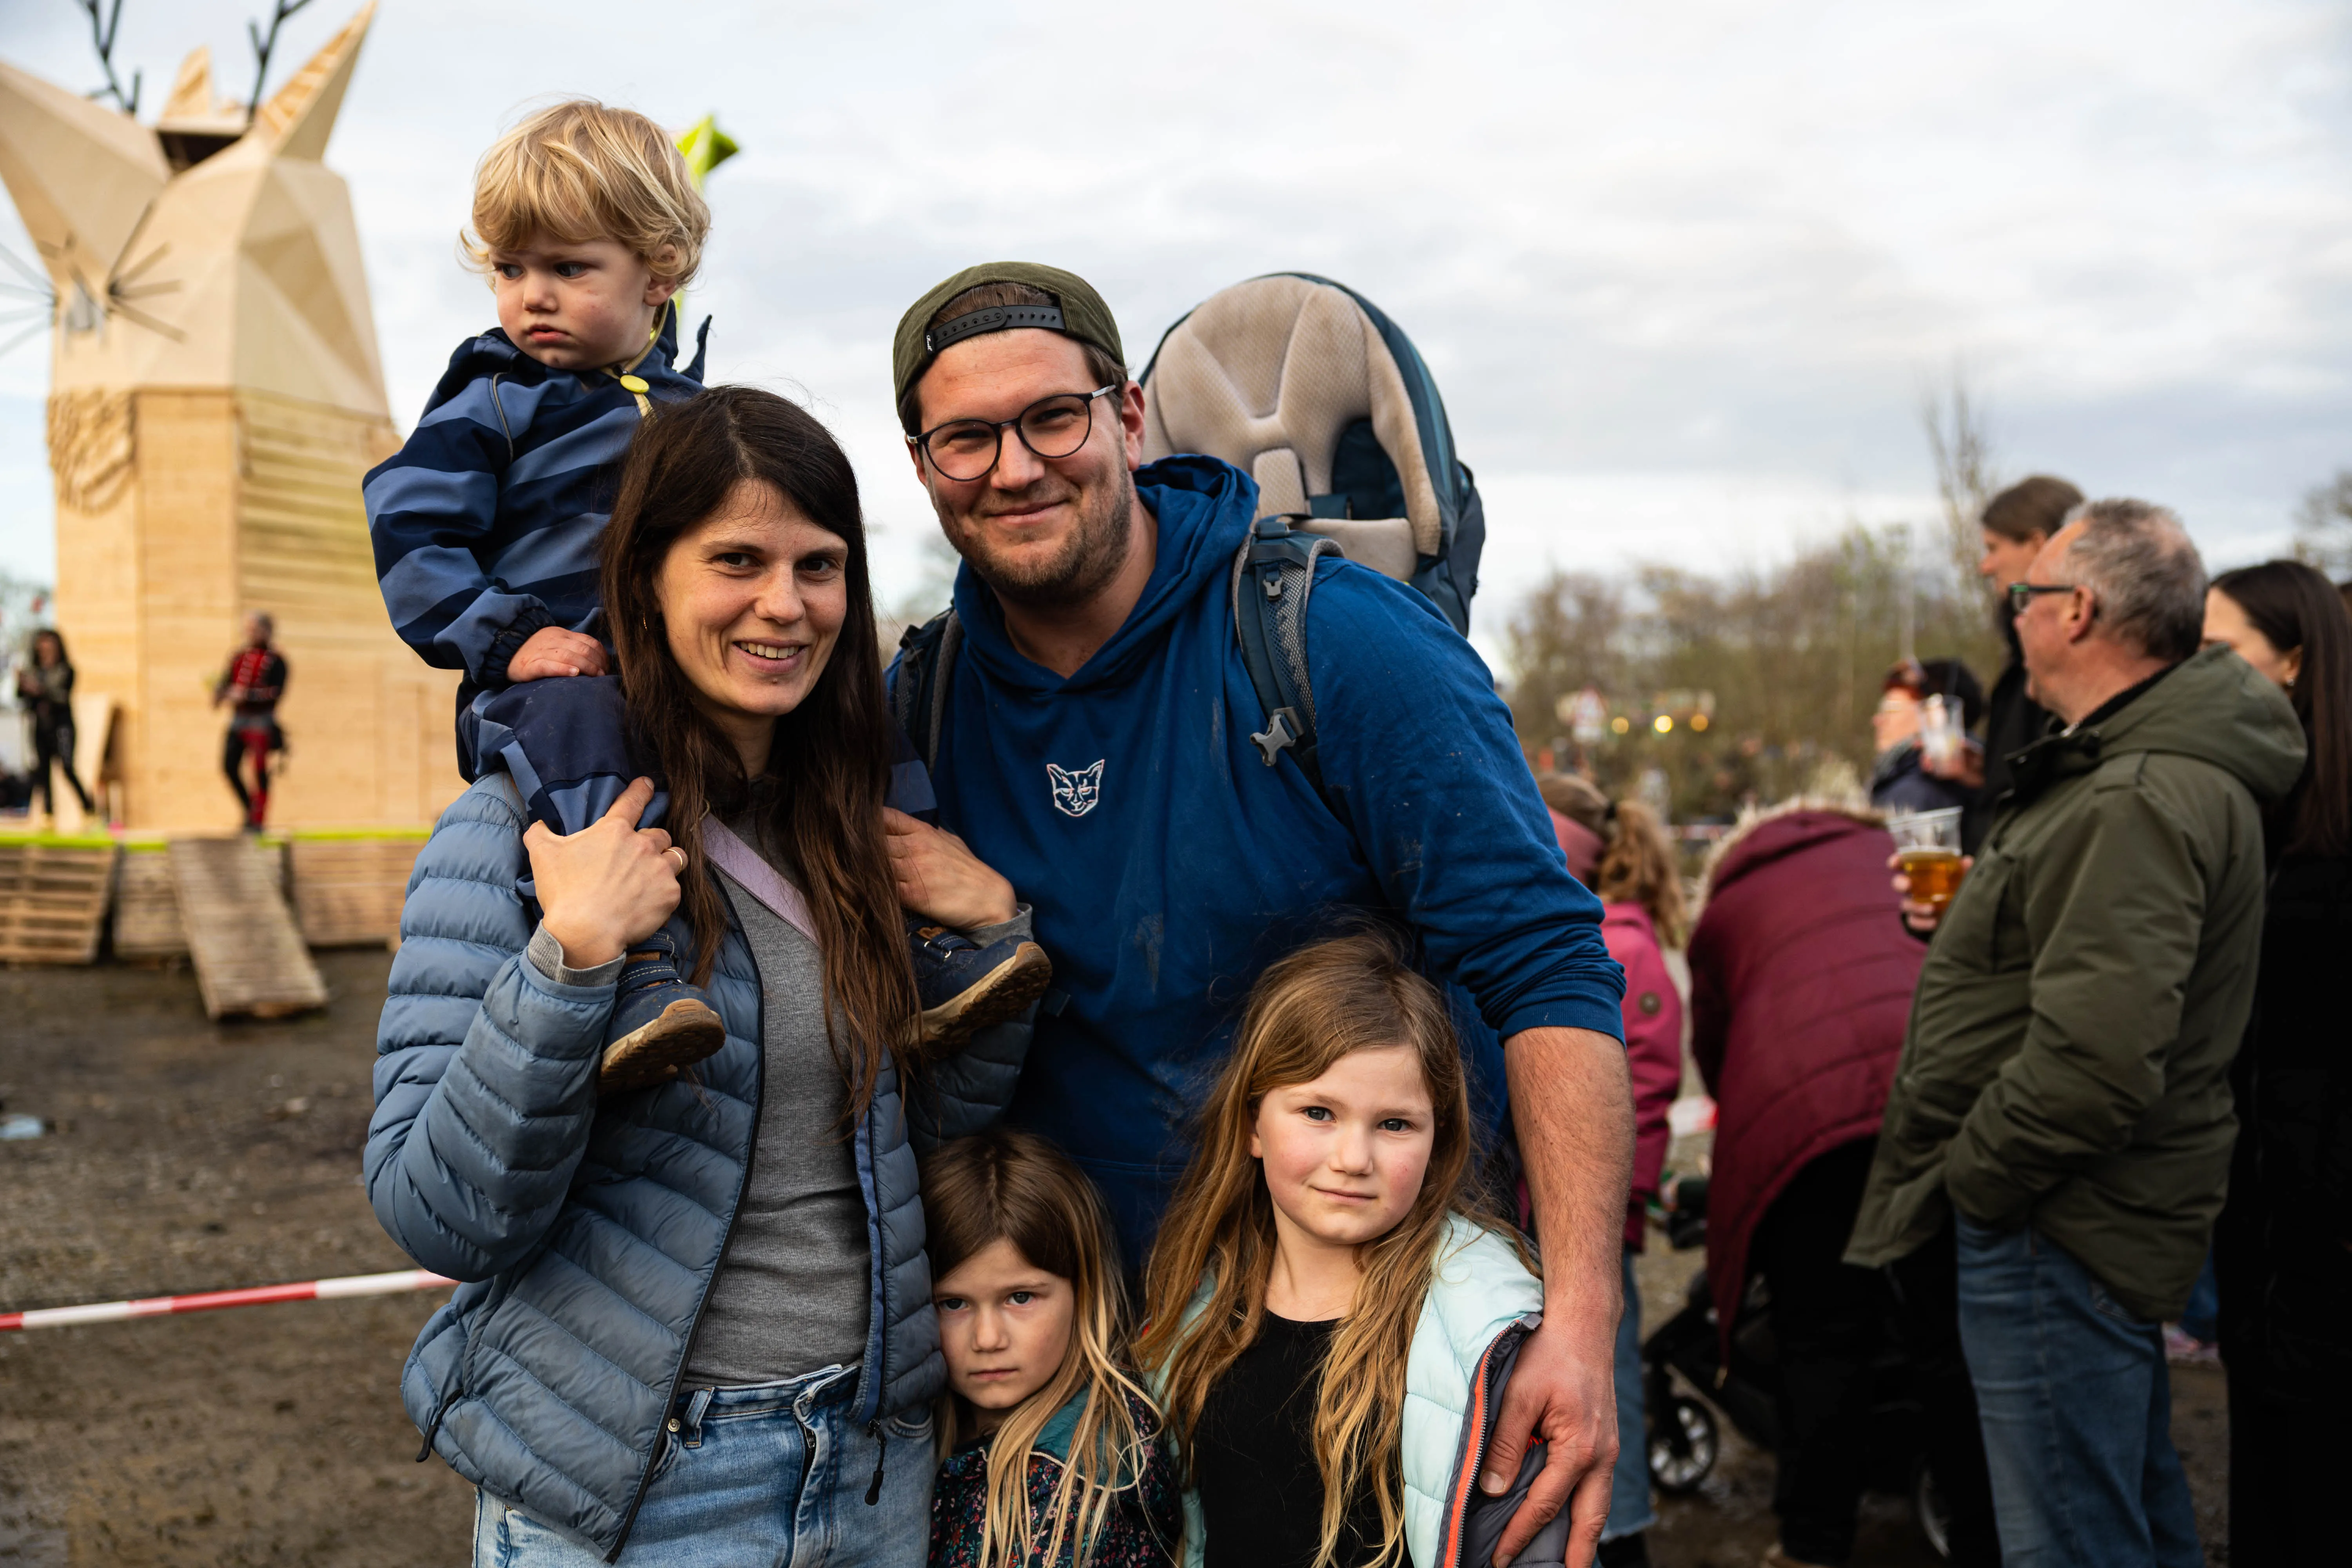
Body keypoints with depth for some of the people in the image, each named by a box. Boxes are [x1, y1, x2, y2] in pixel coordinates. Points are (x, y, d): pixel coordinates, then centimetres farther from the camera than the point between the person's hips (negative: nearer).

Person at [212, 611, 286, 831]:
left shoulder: (275, 660, -4)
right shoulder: (238, 657, 14)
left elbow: (277, 691, -13)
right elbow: (225, 681, 12)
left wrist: (246, 695, -20)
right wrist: (219, 694, -9)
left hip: (262, 720, -6)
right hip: (238, 720, 6)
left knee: (259, 770, -6)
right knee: (230, 766, 3)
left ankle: (257, 820, 2)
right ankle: (250, 811, 19)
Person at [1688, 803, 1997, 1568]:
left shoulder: (1720, 912, 26)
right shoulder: (1888, 851, 31)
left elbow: (1712, 1049, 27)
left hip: (1801, 1100, -1)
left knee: (1823, 1340, 9)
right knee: (1951, 1338, 9)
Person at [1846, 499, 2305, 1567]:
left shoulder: (2140, 801, -23)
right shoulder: (2129, 767, 13)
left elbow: (2095, 1058, -31)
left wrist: (1971, 1177, -18)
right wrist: (1972, 913, 12)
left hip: (2061, 1231, -11)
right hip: (2097, 1220, 11)